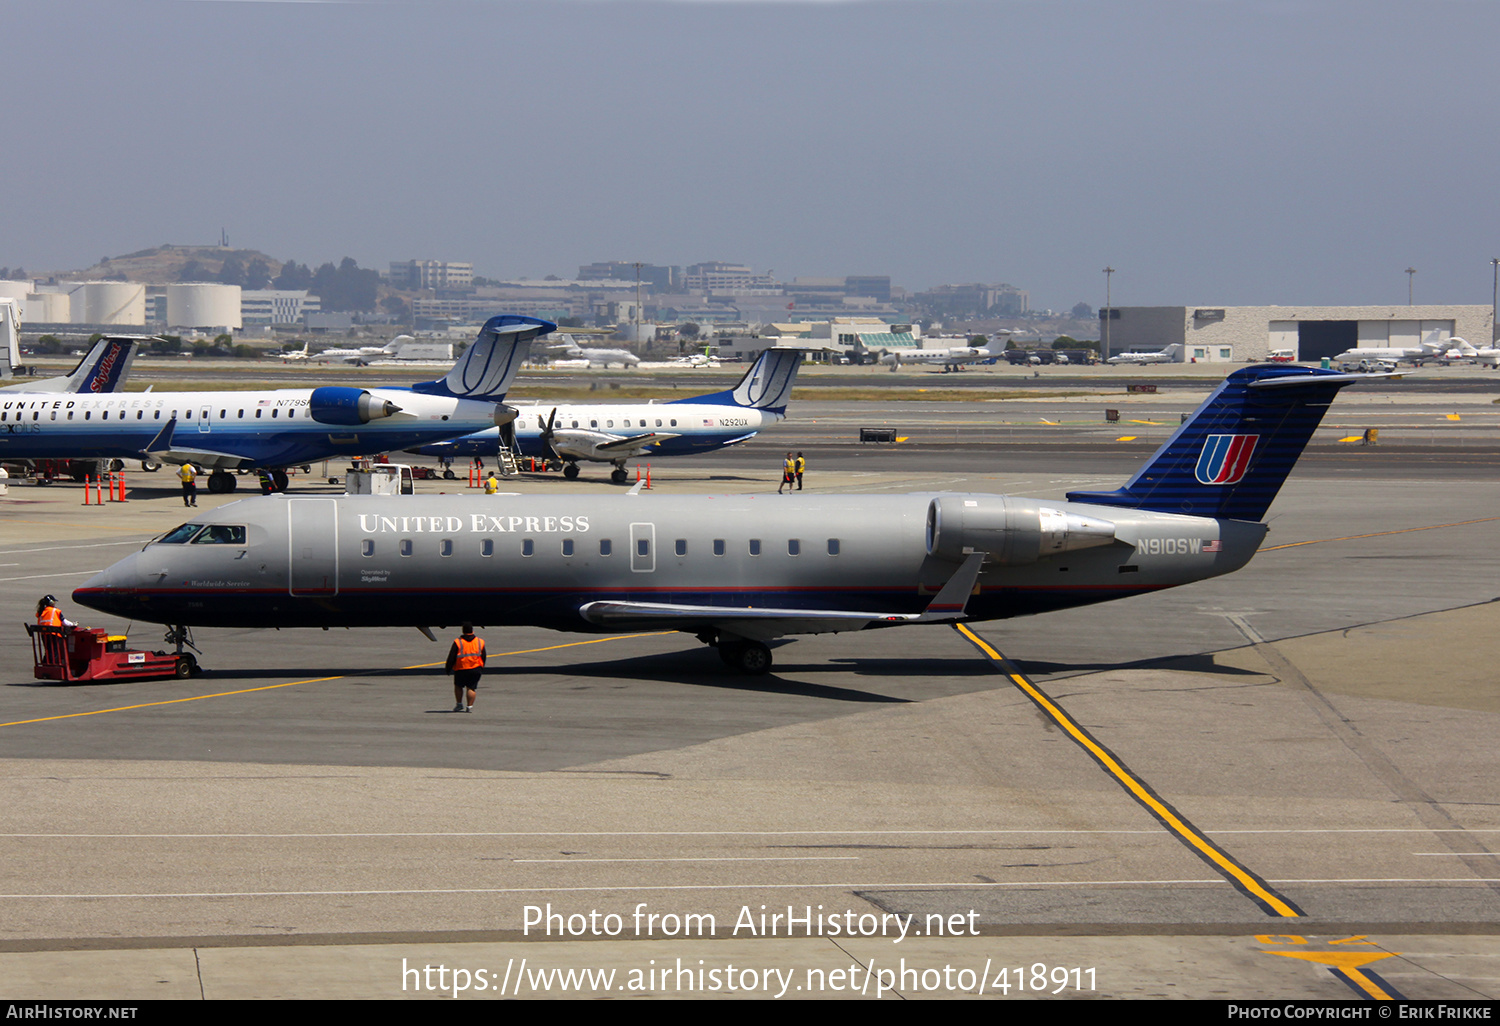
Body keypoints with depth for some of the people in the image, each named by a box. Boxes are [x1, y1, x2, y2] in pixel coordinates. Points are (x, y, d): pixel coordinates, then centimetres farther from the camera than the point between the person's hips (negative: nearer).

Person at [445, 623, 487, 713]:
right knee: (471, 688, 5)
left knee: (458, 686, 17)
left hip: (461, 669, -2)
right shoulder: (480, 642, 3)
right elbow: (484, 657, 13)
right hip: (475, 670, 2)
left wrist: (448, 669, 6)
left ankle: (459, 704, 14)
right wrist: (481, 668, 27)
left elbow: (451, 658, -4)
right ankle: (470, 706, -3)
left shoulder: (458, 642, -7)